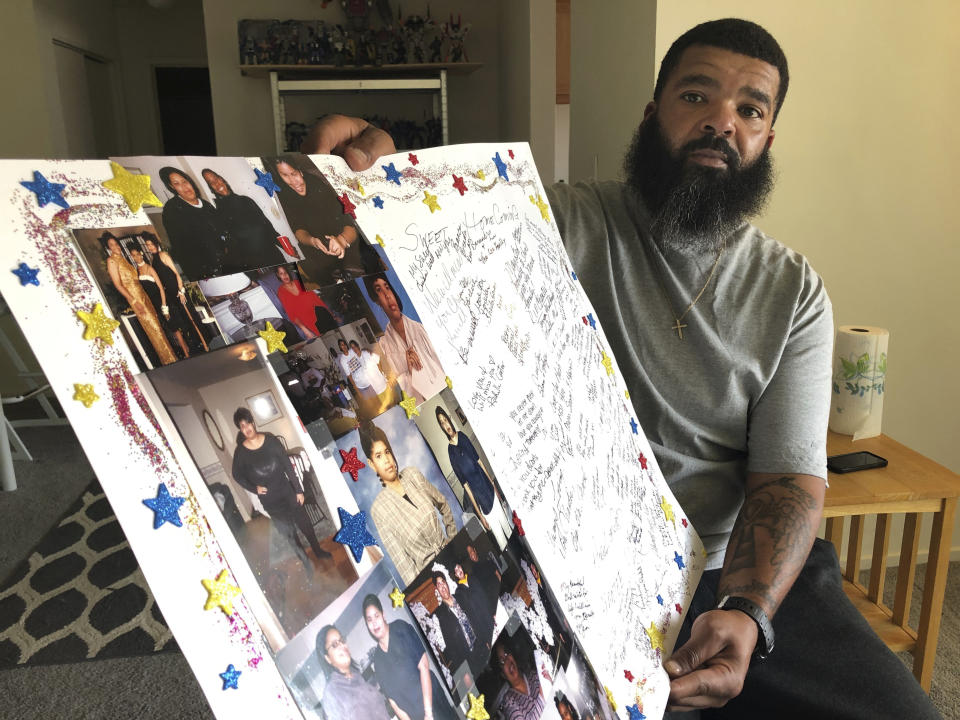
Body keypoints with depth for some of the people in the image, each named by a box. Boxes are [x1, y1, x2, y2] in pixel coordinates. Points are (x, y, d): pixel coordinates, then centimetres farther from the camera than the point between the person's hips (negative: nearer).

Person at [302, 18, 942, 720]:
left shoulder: (795, 292, 4)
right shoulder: (561, 222, -2)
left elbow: (789, 478, -2)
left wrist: (747, 613, -19)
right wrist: (375, 158, -38)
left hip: (732, 567, 3)